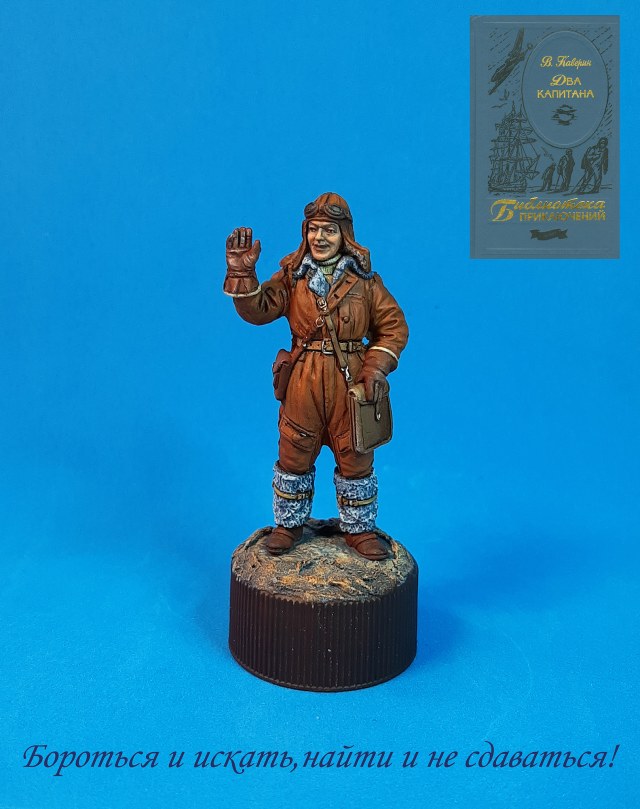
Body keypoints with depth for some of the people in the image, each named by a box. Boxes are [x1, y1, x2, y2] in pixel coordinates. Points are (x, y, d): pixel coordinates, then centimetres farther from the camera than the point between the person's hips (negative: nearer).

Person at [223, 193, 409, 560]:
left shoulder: (365, 279, 0)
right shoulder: (292, 275, 1)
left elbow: (395, 326, 2)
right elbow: (257, 311, -8)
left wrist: (377, 367, -10)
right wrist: (242, 273, -23)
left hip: (351, 382, 0)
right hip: (303, 382, 1)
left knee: (355, 458, 10)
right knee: (294, 455, 11)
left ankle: (359, 529, 29)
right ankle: (289, 525, 32)